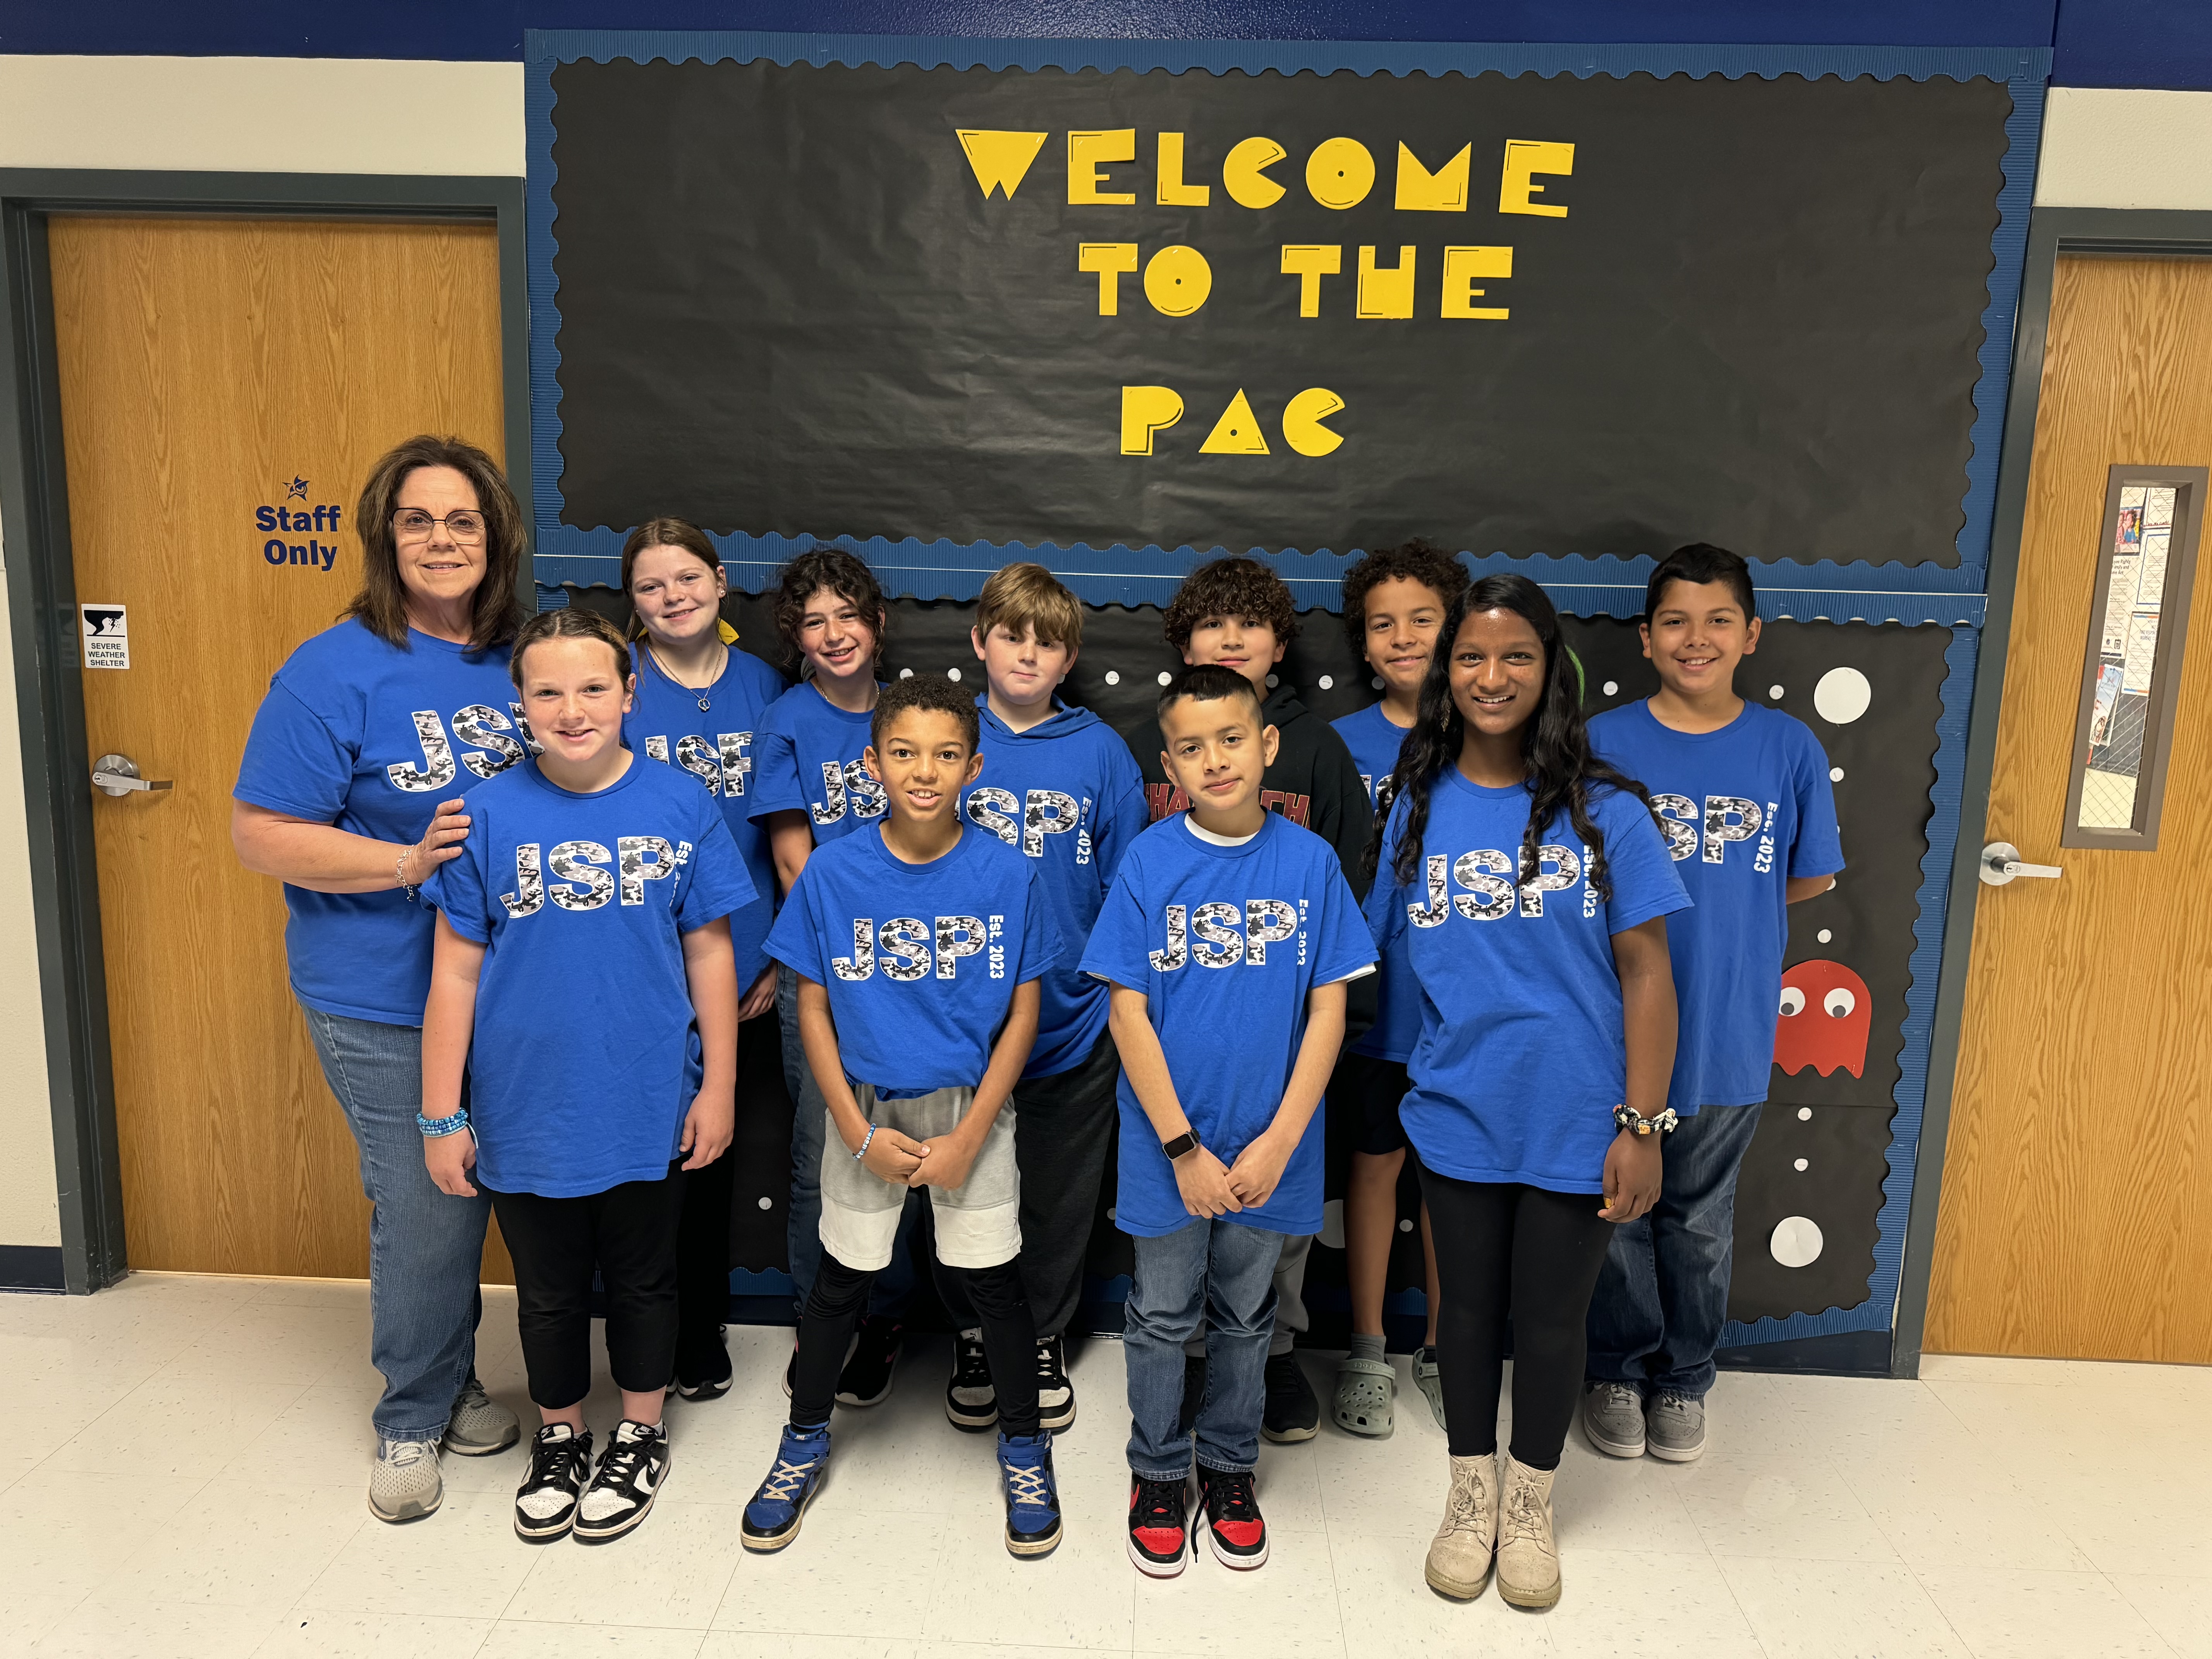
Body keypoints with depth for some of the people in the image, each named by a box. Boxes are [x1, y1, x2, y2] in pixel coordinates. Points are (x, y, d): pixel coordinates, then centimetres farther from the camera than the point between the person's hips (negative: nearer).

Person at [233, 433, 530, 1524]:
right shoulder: (334, 673, -12)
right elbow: (261, 834, -13)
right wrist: (411, 862, -23)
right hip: (385, 999, -5)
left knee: (470, 1192, 18)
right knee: (422, 1209, 4)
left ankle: (453, 1385, 40)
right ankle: (413, 1420, 27)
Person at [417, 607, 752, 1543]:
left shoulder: (680, 809, -7)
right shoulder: (488, 815, -7)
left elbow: (709, 953, -2)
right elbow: (455, 972, -4)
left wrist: (719, 1087, -2)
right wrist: (441, 1115, -3)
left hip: (648, 1108, 0)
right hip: (527, 1110, 1)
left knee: (642, 1280, 17)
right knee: (548, 1290, 18)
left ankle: (640, 1437, 40)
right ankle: (559, 1438, 42)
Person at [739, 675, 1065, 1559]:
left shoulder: (1008, 876, -12)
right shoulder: (833, 872, -10)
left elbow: (1022, 1015, -6)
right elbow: (814, 1009, -3)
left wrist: (968, 1137, -11)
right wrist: (862, 1135, -9)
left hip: (972, 1110, -1)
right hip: (865, 1110, 1)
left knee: (992, 1280, 7)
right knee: (840, 1279, 14)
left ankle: (1024, 1449, 31)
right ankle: (804, 1444, 38)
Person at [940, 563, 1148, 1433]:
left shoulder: (1101, 752, -2)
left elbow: (1127, 888, 1)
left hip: (1073, 1016, 0)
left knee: (1061, 1196, 15)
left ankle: (1045, 1339, 36)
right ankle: (973, 1338, 36)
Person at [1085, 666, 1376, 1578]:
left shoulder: (1311, 862, -7)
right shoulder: (1149, 862, -10)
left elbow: (1327, 1009, -5)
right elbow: (1129, 1011, -9)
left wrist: (1278, 1142, -11)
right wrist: (1183, 1147, -13)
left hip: (1269, 1147, 1)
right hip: (1168, 1146, -1)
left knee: (1244, 1318, 19)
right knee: (1162, 1320, 15)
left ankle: (1228, 1467, 40)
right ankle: (1157, 1471, 36)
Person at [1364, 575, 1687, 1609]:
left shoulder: (1604, 811, -9)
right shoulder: (1419, 808, -2)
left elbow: (1646, 972, -8)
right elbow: (1370, 949, 7)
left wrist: (1640, 1125, -10)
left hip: (1576, 1123, -1)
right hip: (1458, 1114, 2)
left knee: (1550, 1319, 14)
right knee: (1469, 1308, 17)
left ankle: (1530, 1503, 39)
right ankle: (1471, 1494, 40)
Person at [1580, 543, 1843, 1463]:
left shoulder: (1791, 748, -3)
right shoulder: (1603, 743, -7)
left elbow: (1808, 879, 7)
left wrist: (1715, 907, -1)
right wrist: (1713, 896, -8)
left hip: (1729, 1028, 1)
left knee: (1700, 1217, 17)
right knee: (1618, 1212, 13)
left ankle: (1685, 1378, 36)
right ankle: (1619, 1371, 33)